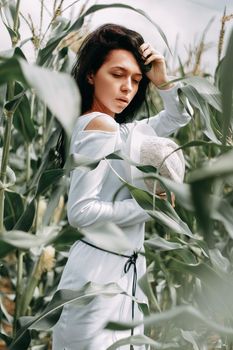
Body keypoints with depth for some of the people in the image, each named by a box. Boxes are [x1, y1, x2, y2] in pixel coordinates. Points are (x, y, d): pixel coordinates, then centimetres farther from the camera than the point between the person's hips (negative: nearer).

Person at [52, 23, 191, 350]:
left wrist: (163, 80, 4)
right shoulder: (100, 126, -16)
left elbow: (178, 117, 22)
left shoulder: (114, 128, 12)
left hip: (121, 270, 10)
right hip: (101, 272, -10)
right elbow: (80, 211, -22)